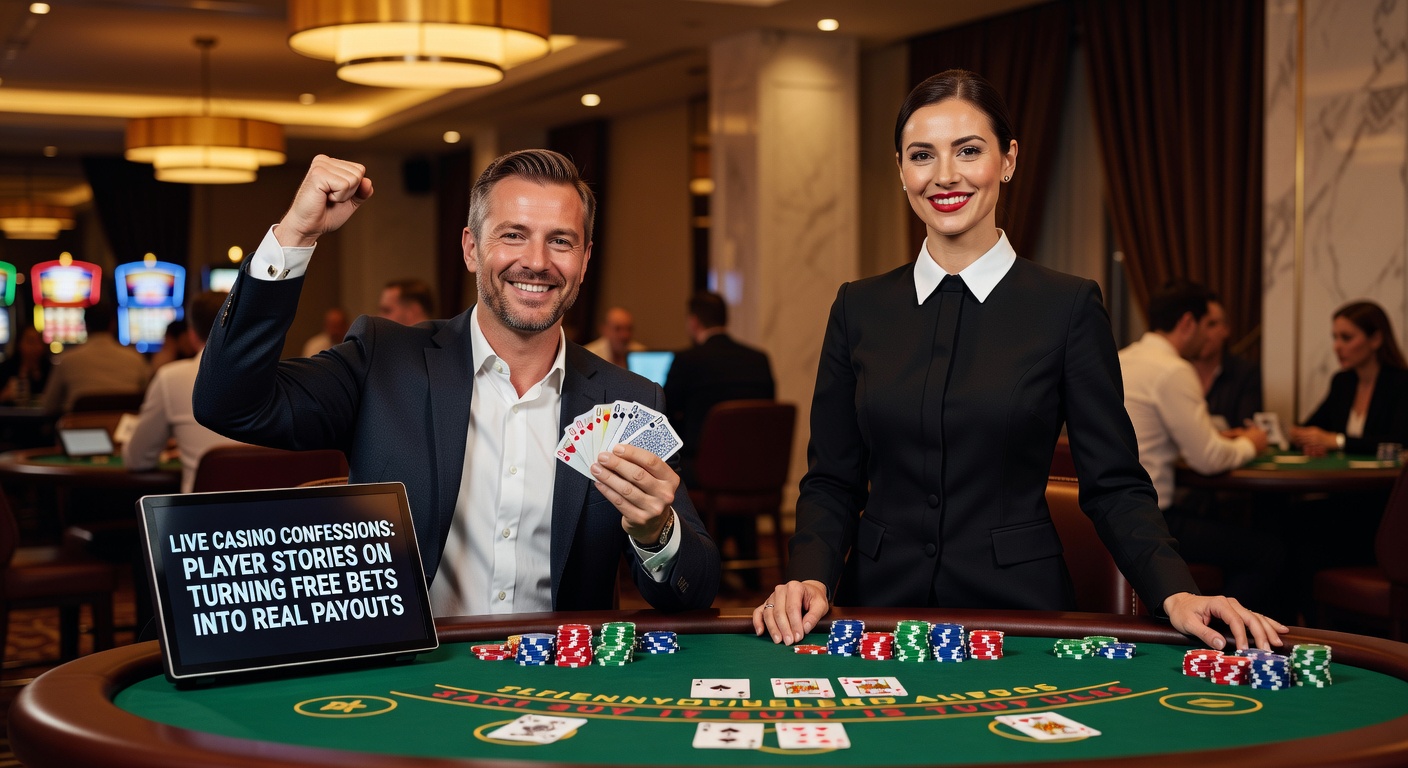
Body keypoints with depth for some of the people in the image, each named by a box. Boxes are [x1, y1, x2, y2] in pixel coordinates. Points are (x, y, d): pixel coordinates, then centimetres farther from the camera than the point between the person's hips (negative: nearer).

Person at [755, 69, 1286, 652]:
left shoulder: (1069, 307, 0)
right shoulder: (859, 309, 7)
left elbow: (1114, 484, -1)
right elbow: (832, 481, 8)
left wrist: (1175, 595, -16)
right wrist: (810, 579, -9)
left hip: (1018, 604, -1)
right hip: (882, 604, 2)